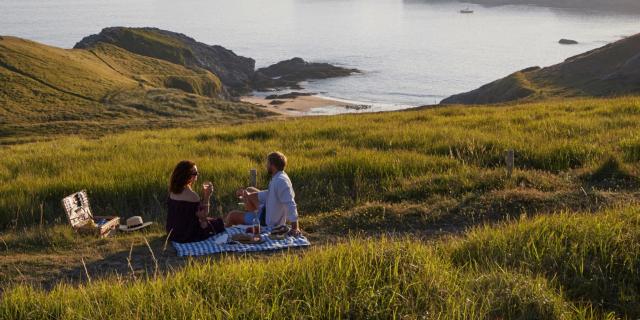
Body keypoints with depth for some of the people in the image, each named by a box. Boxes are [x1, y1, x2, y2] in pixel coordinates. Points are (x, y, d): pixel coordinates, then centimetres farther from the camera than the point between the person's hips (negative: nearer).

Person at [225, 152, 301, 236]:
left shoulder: (281, 181, -32)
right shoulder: (278, 177, -2)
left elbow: (290, 204, -38)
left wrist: (295, 228, -43)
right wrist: (248, 194, 8)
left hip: (267, 222, -10)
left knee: (231, 216, 5)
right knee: (250, 190, 26)